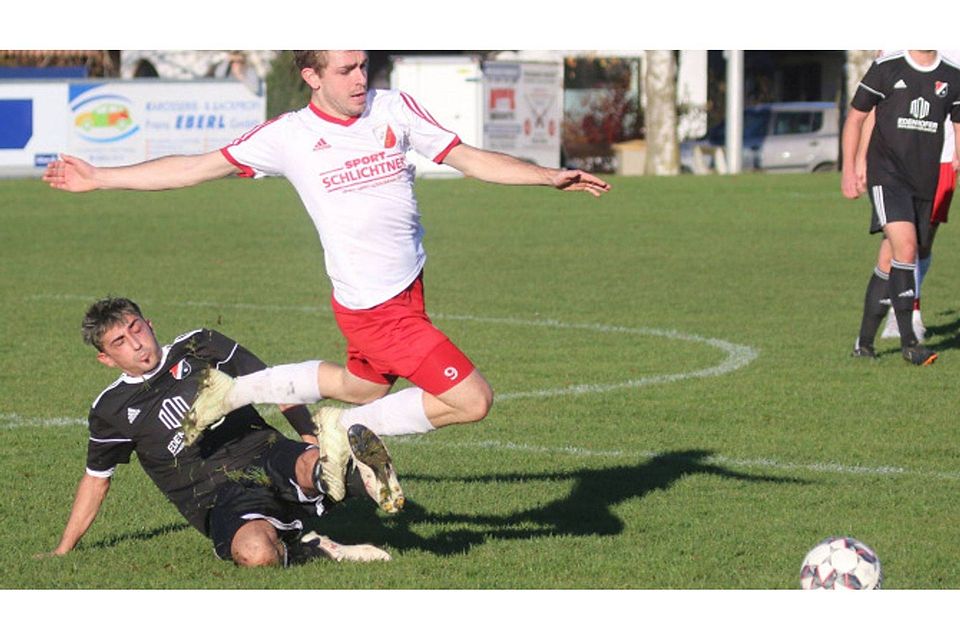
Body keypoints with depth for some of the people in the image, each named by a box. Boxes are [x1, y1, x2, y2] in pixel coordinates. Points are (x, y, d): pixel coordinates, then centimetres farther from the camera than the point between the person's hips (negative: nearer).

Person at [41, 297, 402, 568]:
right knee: (255, 553, -37)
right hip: (220, 500, -1)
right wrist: (63, 551, 25)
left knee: (310, 466, -39)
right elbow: (96, 479, 25)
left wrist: (311, 435, 4)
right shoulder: (112, 410, 12)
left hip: (270, 456, 1)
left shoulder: (199, 346, 13)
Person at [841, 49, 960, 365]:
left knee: (889, 263, 7)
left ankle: (864, 342, 18)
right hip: (887, 176, -4)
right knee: (905, 246, -21)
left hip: (924, 183, 4)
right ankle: (908, 342, -18)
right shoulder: (886, 68, -1)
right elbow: (855, 117, 6)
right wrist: (849, 169, 1)